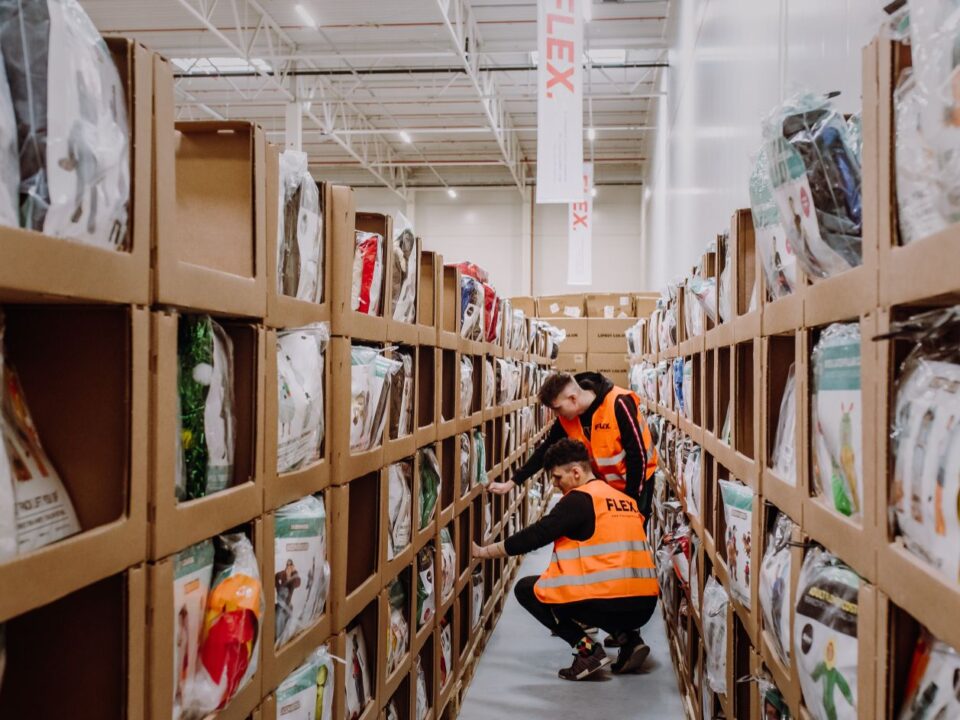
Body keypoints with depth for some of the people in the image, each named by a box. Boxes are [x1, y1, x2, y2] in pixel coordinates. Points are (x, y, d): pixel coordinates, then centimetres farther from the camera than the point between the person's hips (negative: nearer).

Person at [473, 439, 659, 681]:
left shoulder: (579, 500, -5)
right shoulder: (625, 499, 17)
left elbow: (535, 536, -7)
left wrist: (483, 551, 3)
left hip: (608, 604, -7)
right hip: (644, 607, 8)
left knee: (526, 588, 11)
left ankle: (587, 649, -1)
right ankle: (629, 639, 13)